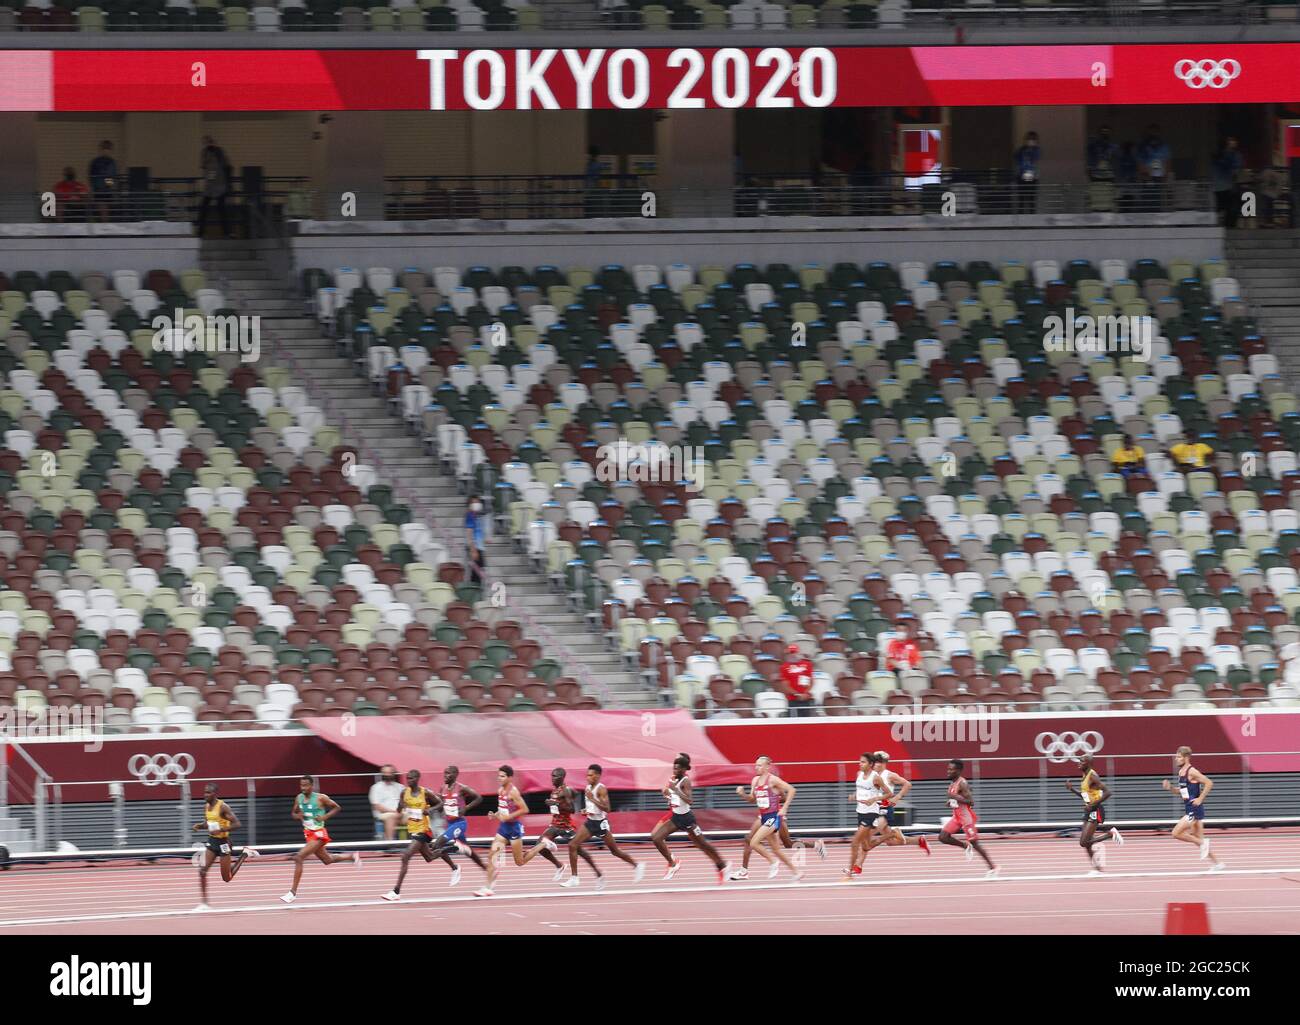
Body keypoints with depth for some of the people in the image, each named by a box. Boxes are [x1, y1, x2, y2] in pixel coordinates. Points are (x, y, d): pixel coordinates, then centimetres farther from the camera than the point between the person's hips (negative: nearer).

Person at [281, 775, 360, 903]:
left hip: (319, 834, -8)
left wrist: (325, 817, -18)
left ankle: (293, 892, -16)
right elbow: (294, 813, 16)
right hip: (308, 833, 8)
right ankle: (352, 857, 51)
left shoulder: (320, 798, -14)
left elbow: (337, 807, -4)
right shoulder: (299, 798, 2)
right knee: (327, 860, 24)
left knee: (299, 858, -20)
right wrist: (298, 816, -8)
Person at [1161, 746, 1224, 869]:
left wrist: (1200, 799, -19)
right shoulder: (1181, 772, 13)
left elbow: (1209, 783, -19)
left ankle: (1203, 843, -3)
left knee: (1176, 833, -14)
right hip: (1189, 810, 10)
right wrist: (1170, 787, 8)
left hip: (1195, 809, -10)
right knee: (1199, 840, 11)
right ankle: (1218, 864, 17)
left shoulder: (1192, 772, -14)